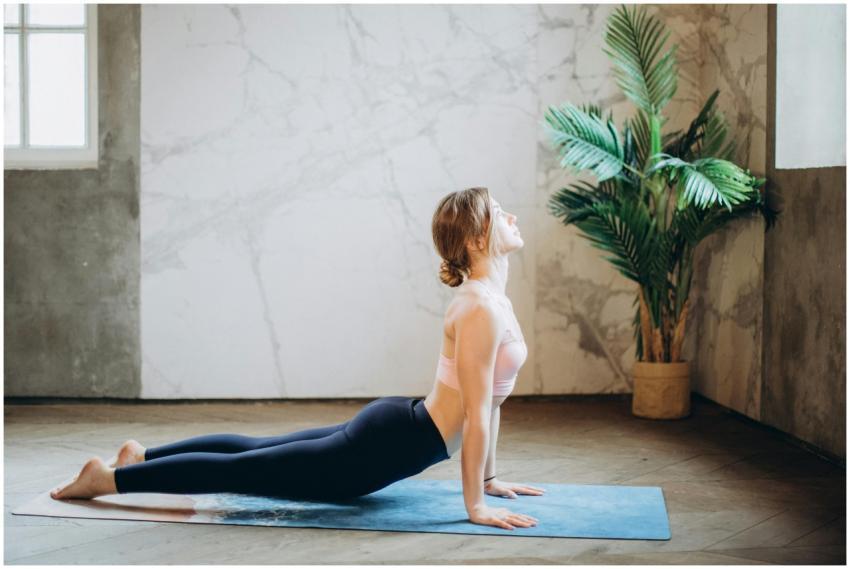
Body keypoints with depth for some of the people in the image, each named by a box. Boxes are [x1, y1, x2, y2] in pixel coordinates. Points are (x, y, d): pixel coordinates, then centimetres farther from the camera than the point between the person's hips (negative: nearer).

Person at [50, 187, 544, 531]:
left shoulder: (493, 298, 9)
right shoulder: (482, 309, -23)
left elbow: (489, 397, 16)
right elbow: (477, 413, -24)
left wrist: (489, 477, 18)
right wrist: (475, 505, -20)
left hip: (393, 428, 9)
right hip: (386, 446, -9)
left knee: (254, 450, 22)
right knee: (243, 469, 2)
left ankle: (142, 456, 33)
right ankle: (111, 477, 12)